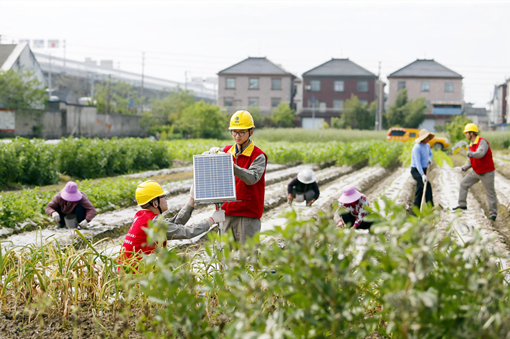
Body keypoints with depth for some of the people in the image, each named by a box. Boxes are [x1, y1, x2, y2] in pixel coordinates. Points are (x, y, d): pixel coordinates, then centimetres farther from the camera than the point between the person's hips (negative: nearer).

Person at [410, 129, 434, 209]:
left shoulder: (427, 145, 5)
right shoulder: (417, 147, -22)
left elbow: (430, 153, 29)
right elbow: (418, 162, -29)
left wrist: (430, 159, 5)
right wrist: (423, 175, -37)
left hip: (423, 170, 8)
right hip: (416, 171, -8)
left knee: (420, 191, 8)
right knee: (427, 185, -25)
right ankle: (431, 207, -24)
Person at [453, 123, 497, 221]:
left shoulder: (482, 142, -18)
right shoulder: (471, 145, 8)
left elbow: (480, 154, -37)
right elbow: (471, 161, 12)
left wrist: (470, 154, -50)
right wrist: (463, 168, 0)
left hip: (487, 173, -8)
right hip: (476, 172, 8)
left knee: (490, 193, 0)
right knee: (464, 184, 7)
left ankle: (493, 213, 9)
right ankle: (462, 205, 15)